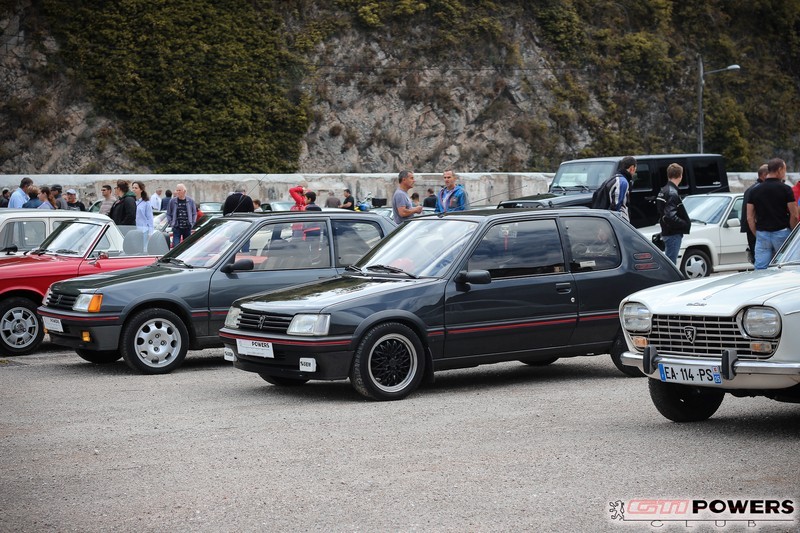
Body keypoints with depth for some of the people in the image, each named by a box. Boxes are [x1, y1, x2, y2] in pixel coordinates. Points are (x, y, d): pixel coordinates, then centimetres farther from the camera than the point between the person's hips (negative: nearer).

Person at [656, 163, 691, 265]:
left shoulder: (663, 191, 13)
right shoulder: (672, 193, -18)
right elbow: (670, 216, -26)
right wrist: (686, 224, -15)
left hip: (666, 232, 10)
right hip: (673, 233, -10)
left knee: (669, 261, 16)